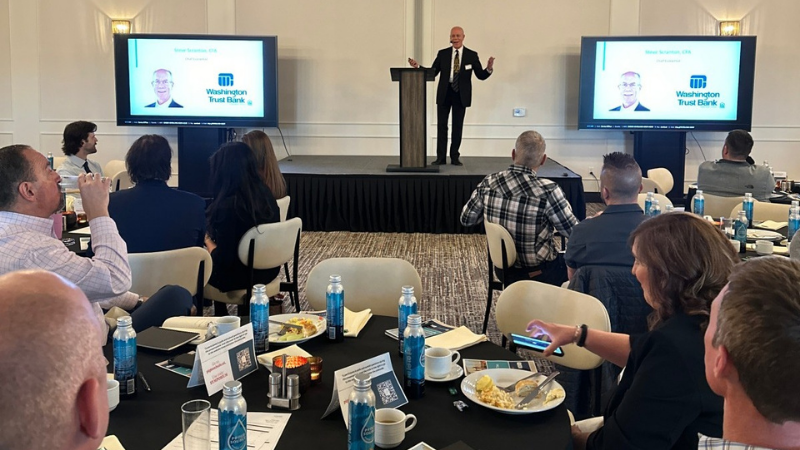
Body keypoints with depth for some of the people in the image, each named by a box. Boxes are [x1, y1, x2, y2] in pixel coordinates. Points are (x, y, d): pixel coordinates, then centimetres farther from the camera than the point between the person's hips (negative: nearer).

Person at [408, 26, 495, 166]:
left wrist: (489, 69, -20)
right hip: (444, 93, 1)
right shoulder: (442, 54, 4)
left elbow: (481, 75, 0)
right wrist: (418, 67, -9)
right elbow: (432, 72, 4)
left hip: (461, 95, -1)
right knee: (441, 125, 2)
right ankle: (441, 157, 8)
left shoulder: (472, 55, 1)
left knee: (458, 126, 5)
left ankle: (454, 157, 14)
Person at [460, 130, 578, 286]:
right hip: (538, 275, -5)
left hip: (503, 270, 5)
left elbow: (466, 219, 2)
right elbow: (574, 232, -16)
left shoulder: (489, 183, -12)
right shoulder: (548, 191, -26)